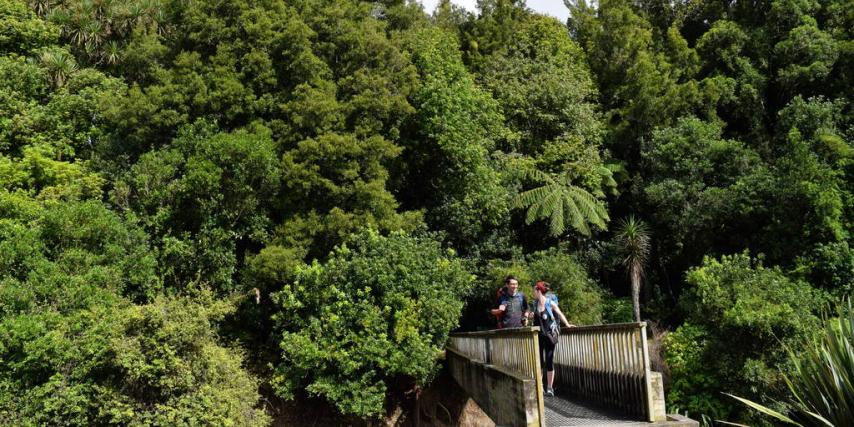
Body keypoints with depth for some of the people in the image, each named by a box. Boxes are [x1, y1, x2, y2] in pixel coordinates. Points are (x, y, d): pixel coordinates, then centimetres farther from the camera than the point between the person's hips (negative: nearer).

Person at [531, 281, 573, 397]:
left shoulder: (550, 303, -8)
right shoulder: (535, 303, 7)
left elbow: (560, 314, -2)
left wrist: (567, 324, -10)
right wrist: (533, 315, 0)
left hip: (549, 335, -4)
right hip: (538, 335, 4)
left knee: (549, 361, 1)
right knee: (538, 360, 4)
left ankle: (550, 388, 8)